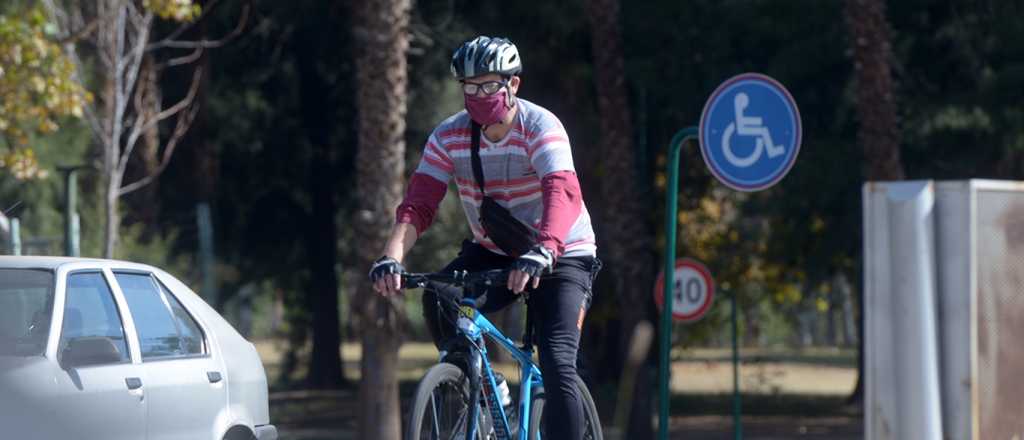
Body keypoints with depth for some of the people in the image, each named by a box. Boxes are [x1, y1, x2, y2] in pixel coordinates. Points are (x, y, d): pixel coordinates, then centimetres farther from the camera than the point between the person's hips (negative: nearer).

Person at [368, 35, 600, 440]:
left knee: (557, 366, -20)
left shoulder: (540, 128, -22)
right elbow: (418, 203, -18)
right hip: (493, 254, 4)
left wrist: (542, 253, -56)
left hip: (561, 256, -4)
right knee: (438, 296, -25)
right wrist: (391, 257, -38)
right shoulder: (449, 137, -9)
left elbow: (563, 194, -38)